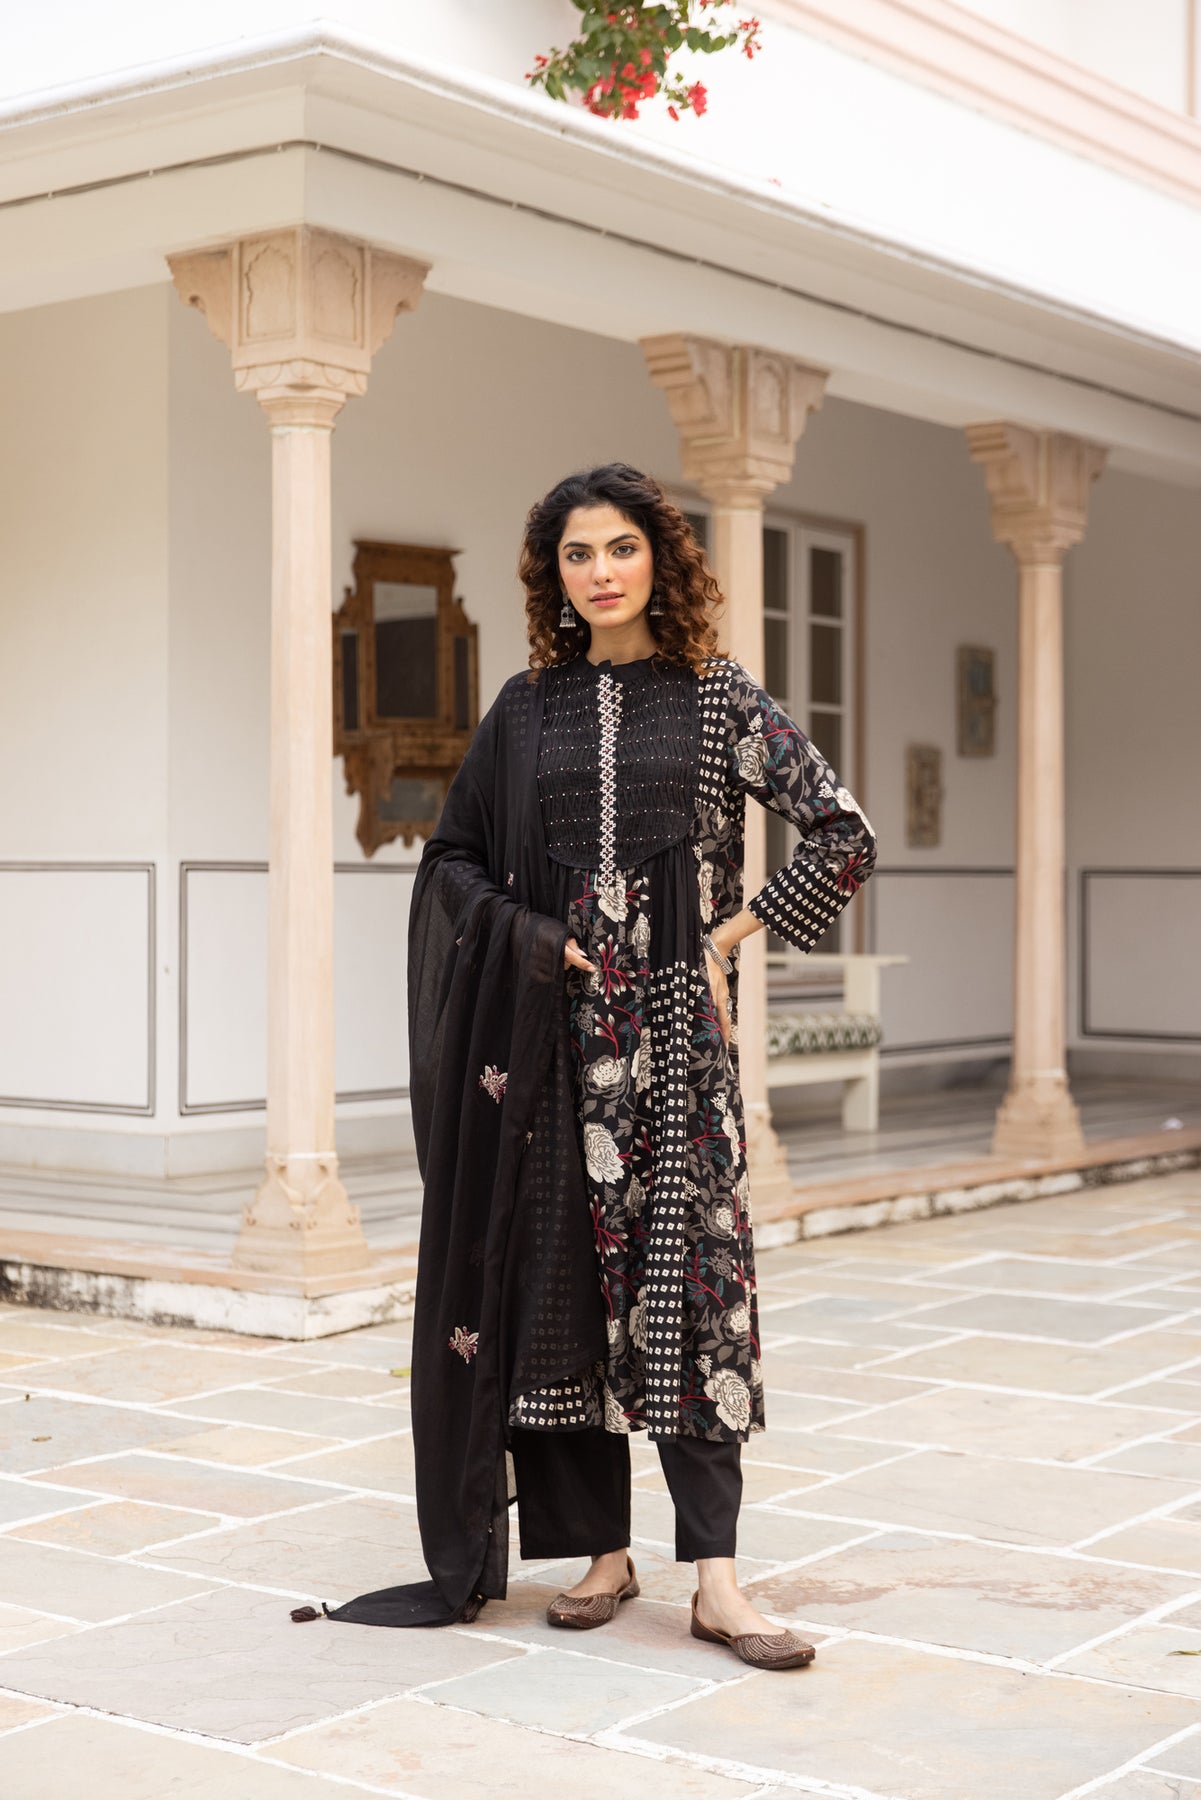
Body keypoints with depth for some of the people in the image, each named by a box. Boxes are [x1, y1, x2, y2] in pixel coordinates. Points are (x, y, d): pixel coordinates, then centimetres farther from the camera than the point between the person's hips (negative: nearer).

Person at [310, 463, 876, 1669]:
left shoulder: (720, 697, 3)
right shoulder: (528, 707, 9)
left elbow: (844, 835, 1)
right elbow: (454, 857, 13)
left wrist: (734, 935, -3)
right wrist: (533, 936, -3)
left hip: (675, 1019, -2)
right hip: (556, 1023, 3)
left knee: (688, 1273, -6)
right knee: (569, 1272, 3)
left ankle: (715, 1578, -5)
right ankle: (602, 1551, 13)